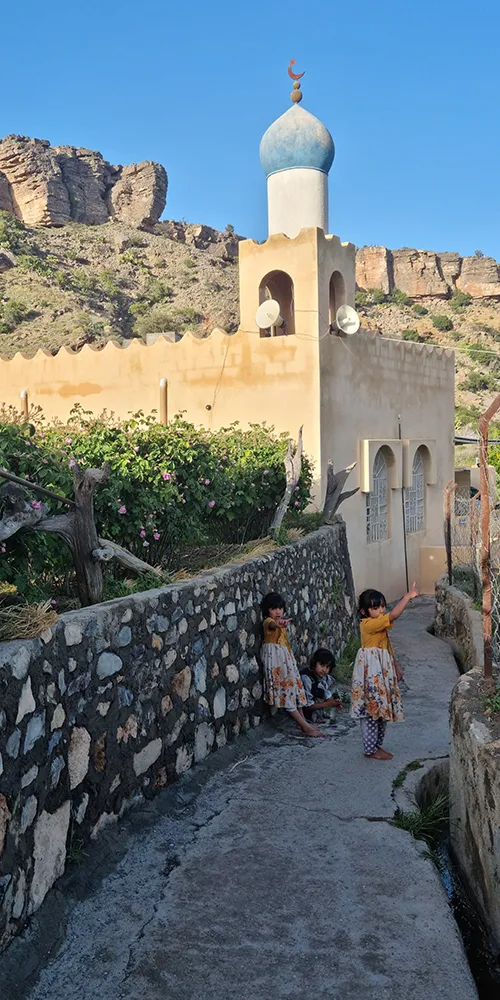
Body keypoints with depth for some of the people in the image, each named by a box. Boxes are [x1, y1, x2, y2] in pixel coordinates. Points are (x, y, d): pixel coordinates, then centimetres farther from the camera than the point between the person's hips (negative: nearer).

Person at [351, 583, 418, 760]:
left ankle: (377, 745, 25)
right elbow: (393, 615, -28)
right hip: (371, 673, -10)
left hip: (383, 673, 10)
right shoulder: (368, 624, -18)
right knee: (371, 709, -3)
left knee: (383, 709, 14)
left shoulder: (380, 627, 13)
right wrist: (408, 596, -26)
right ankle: (370, 749, 6)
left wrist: (396, 669, 20)